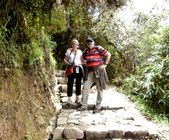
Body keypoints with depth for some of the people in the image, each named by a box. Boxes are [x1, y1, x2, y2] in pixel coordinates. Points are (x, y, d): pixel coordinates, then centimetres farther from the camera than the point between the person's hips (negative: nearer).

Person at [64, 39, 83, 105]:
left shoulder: (79, 51, 10)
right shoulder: (68, 51, 5)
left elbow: (81, 60, 12)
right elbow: (65, 59, 7)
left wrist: (78, 63, -9)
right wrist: (68, 63, -11)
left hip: (78, 68, 3)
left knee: (78, 83, 7)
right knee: (70, 83, -4)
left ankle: (78, 98, 17)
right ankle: (69, 98, 3)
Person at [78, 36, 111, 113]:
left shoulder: (98, 48, -4)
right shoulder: (86, 51, 11)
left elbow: (109, 54, -5)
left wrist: (105, 64, -9)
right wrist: (87, 64, 11)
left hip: (99, 71, -5)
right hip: (90, 72, 5)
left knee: (99, 89, 3)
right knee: (85, 87, 0)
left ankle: (98, 107, 12)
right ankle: (84, 106, 9)